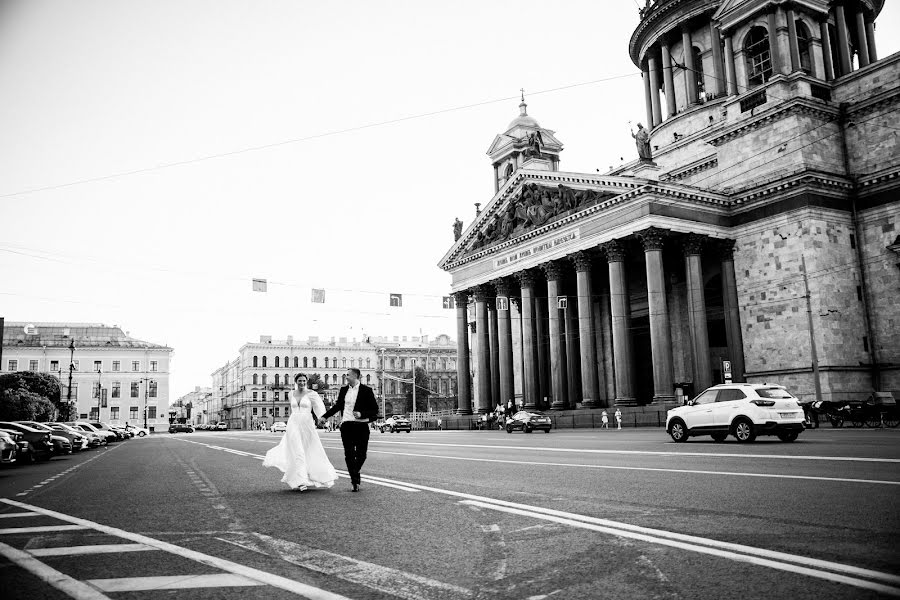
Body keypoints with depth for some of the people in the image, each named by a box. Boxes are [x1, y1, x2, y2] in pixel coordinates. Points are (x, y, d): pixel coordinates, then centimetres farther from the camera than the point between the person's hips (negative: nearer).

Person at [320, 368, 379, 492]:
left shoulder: (366, 390, -2)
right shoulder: (343, 390, 11)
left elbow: (374, 409, -2)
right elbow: (337, 406, 23)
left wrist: (361, 414, -16)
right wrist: (324, 416, 20)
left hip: (361, 426, -3)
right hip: (346, 425, 3)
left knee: (361, 454, 2)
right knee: (349, 454, -2)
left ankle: (354, 475, 29)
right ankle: (355, 481, 6)